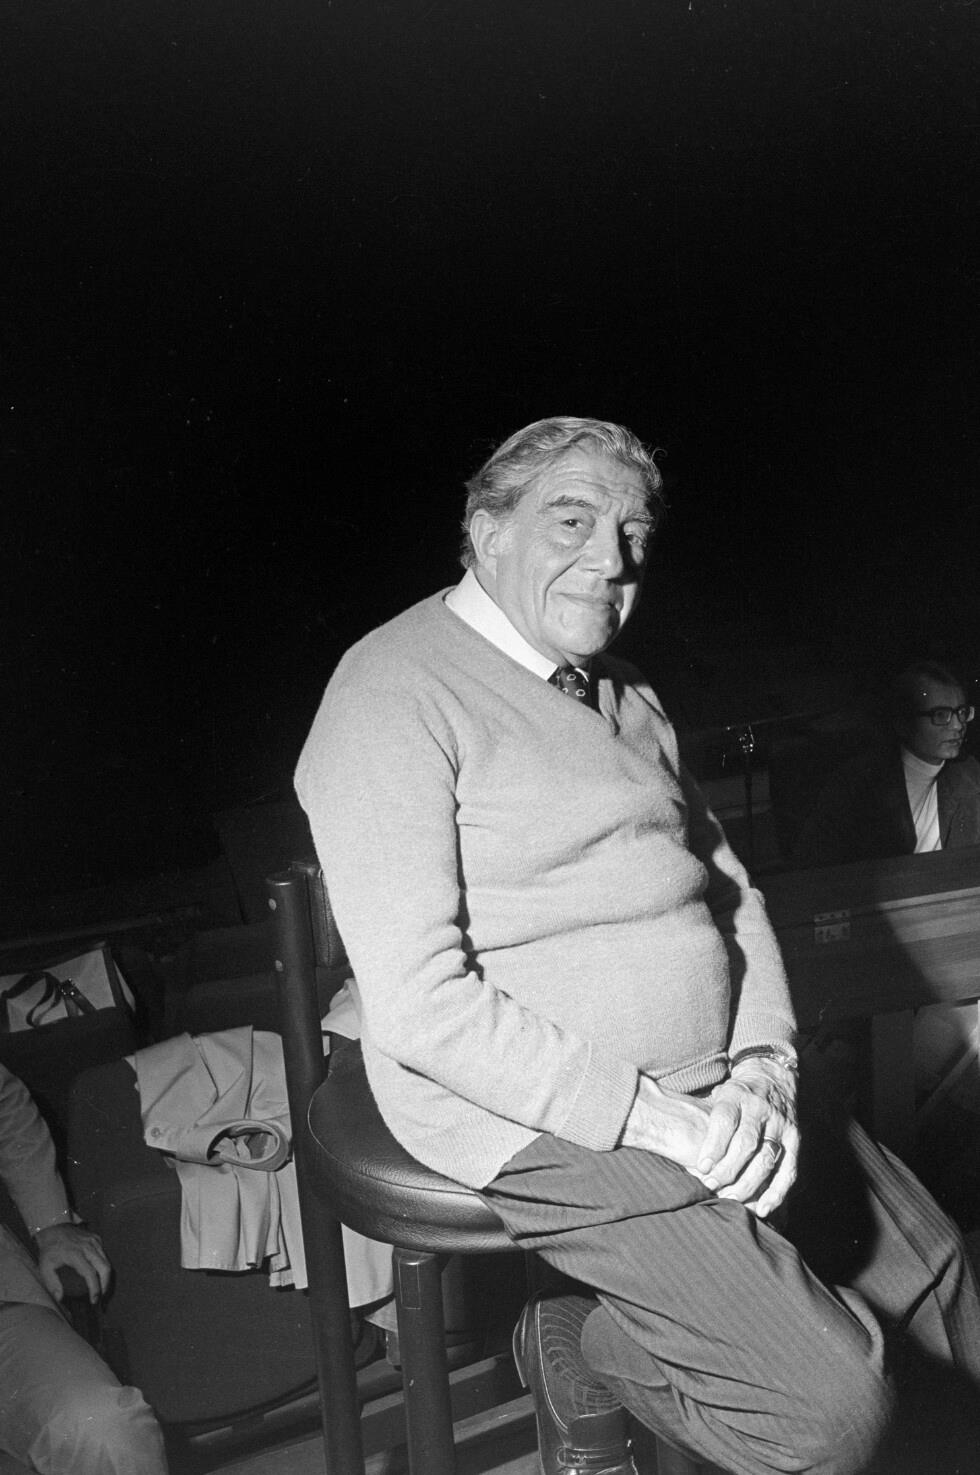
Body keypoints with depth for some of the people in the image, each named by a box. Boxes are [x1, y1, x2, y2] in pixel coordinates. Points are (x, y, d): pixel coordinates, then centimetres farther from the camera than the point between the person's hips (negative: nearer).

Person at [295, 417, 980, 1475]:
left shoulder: (626, 699, 13)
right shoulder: (396, 692, -15)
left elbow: (731, 890, 12)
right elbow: (417, 1000, -21)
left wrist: (761, 1068, -5)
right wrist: (650, 1117, -20)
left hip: (713, 1091, 9)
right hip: (543, 1116, -8)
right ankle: (578, 1348, 11)